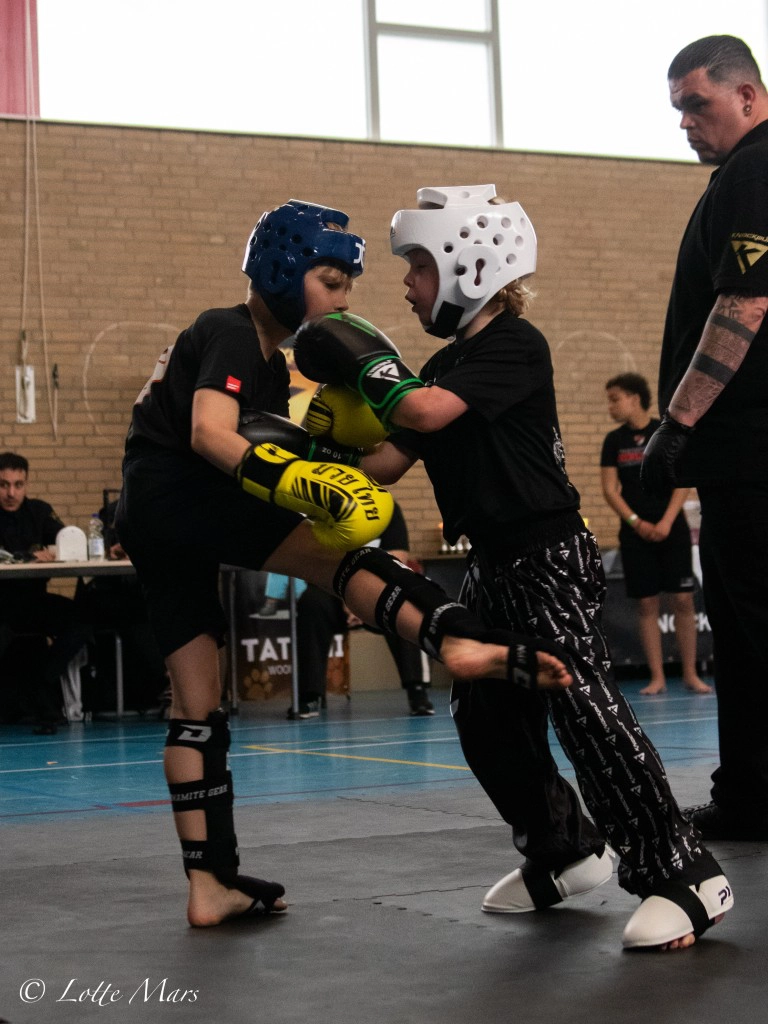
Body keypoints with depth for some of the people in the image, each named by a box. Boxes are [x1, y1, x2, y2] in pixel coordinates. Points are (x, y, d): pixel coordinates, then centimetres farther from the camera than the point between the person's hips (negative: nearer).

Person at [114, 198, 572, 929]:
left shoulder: (270, 362, 24)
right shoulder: (231, 336, -6)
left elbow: (271, 446, 22)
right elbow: (209, 434, -23)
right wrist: (295, 481, -38)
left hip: (152, 522, 10)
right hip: (176, 494, -10)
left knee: (197, 704, 8)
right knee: (333, 554, -24)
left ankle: (210, 884, 10)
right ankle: (455, 639, -49)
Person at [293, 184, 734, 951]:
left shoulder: (515, 345, -14)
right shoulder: (446, 365, 13)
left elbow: (428, 412, -28)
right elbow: (387, 462, 11)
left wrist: (362, 362, -17)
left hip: (549, 557, -9)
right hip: (494, 568, 9)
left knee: (585, 708, -16)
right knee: (487, 721, 11)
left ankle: (684, 876, -11)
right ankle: (565, 852, 28)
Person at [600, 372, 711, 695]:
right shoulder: (614, 441, 5)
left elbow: (682, 481, -4)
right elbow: (609, 489, 2)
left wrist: (666, 522, -13)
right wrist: (637, 523, -9)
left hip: (671, 529, -1)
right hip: (635, 532, 1)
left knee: (683, 599, -4)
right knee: (647, 604, 0)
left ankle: (690, 674, 4)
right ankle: (657, 677, 5)